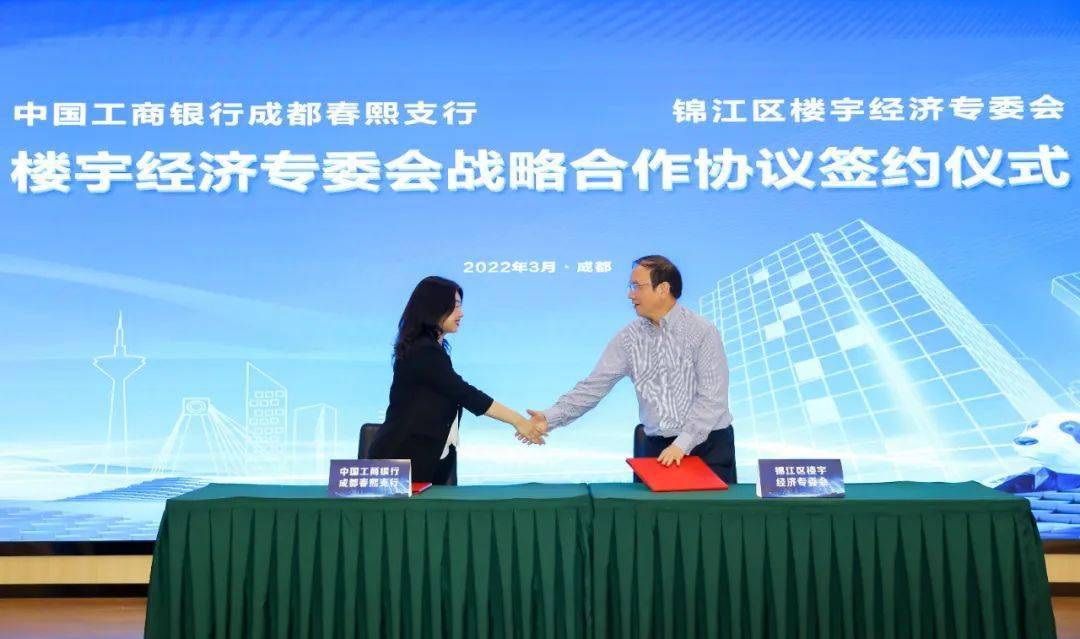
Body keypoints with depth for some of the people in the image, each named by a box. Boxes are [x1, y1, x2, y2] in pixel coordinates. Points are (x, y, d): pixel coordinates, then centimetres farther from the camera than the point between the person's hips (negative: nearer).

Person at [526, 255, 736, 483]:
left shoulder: (702, 332, -9)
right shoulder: (629, 337, 3)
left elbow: (712, 398, -14)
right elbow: (594, 385, -2)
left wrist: (682, 444, -22)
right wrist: (551, 418, -14)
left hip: (708, 444, -3)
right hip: (658, 447, 3)